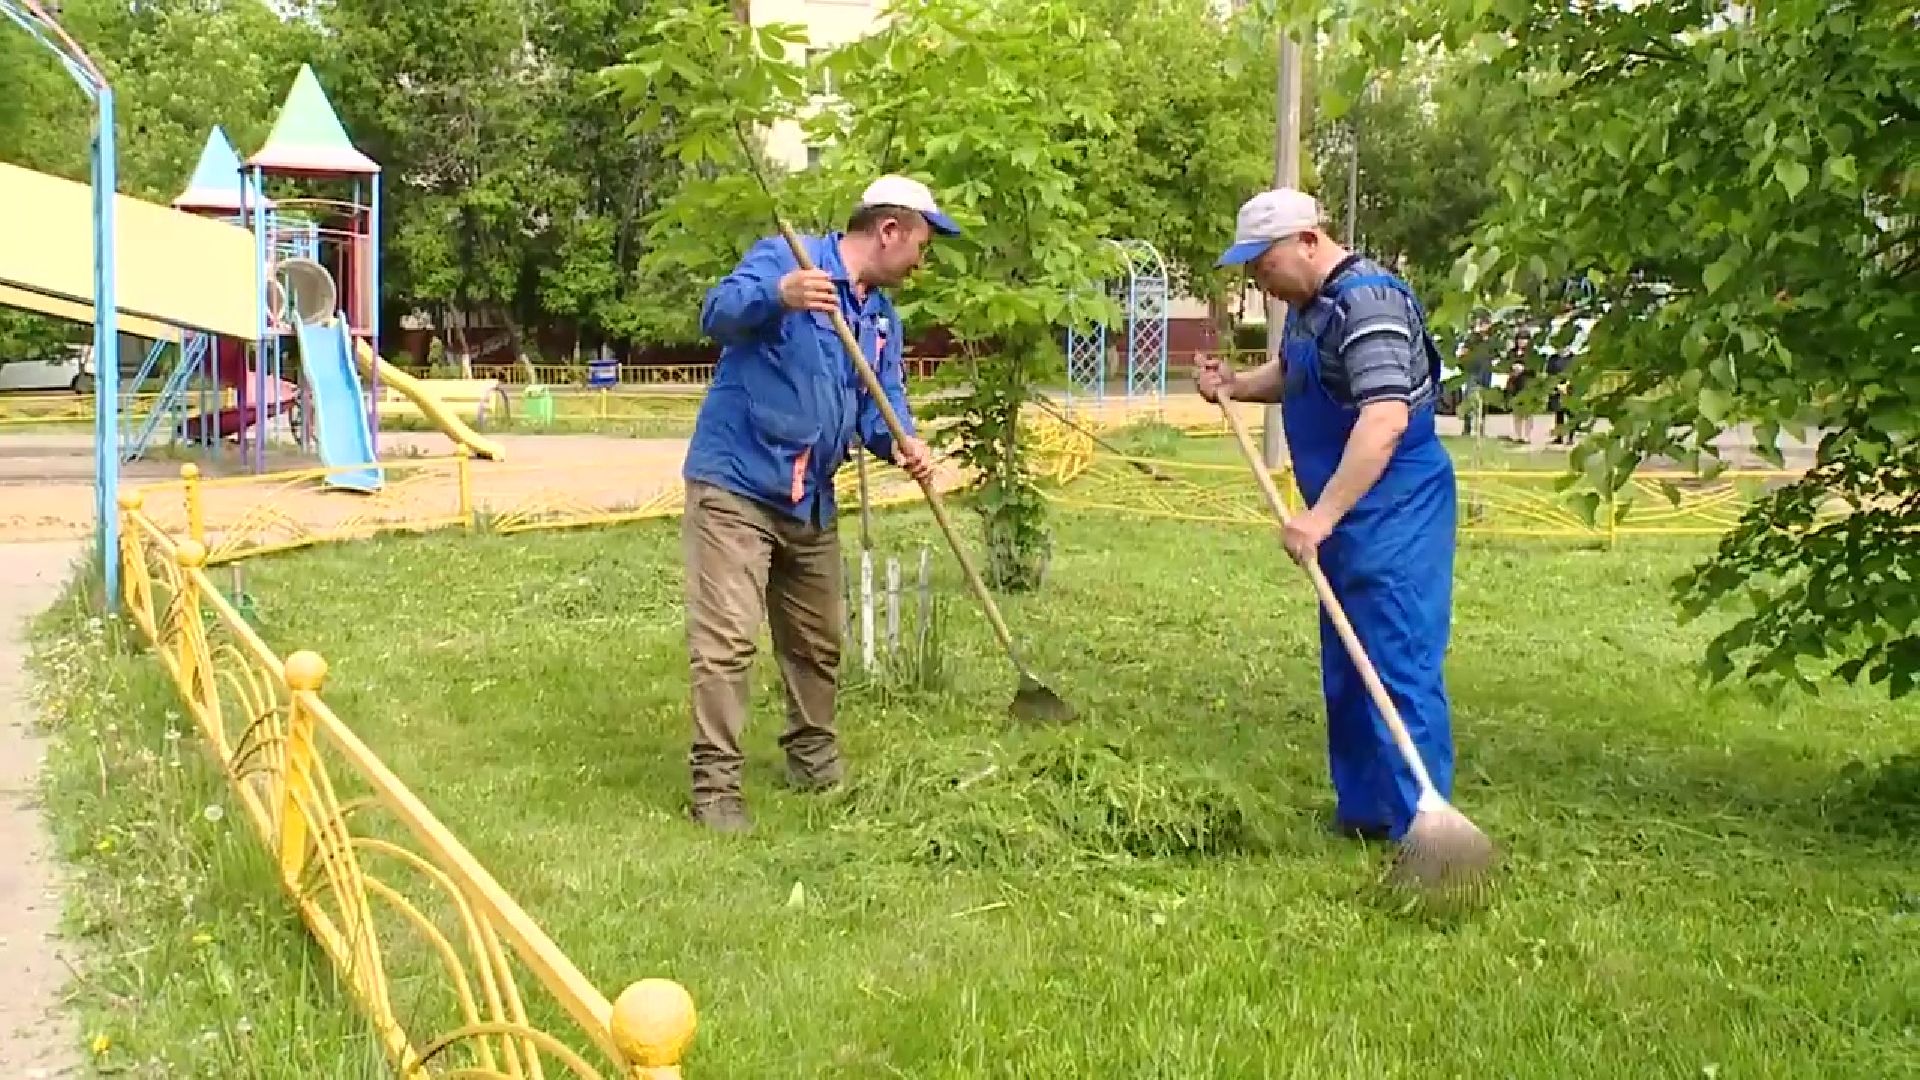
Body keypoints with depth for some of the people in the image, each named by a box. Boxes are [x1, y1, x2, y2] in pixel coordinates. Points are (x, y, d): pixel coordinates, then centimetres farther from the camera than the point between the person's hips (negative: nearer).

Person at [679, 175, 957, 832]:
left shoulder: (882, 315, 14)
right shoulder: (785, 258, -10)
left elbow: (881, 399, 8)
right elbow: (717, 314, -25)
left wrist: (901, 441, -15)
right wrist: (777, 295, -46)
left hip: (811, 502, 8)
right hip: (735, 486, -8)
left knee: (818, 643, 18)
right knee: (725, 640, -13)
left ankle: (815, 762, 34)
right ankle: (715, 785, -7)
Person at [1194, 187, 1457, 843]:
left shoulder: (1366, 302, -21)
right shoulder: (1309, 305, 12)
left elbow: (1385, 419, -32)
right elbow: (1292, 376, 32)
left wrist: (1322, 515, -34)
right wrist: (1236, 385, 11)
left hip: (1394, 519, -11)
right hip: (1350, 519, 11)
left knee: (1400, 673, -10)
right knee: (1346, 676, 16)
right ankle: (1364, 814, 26)